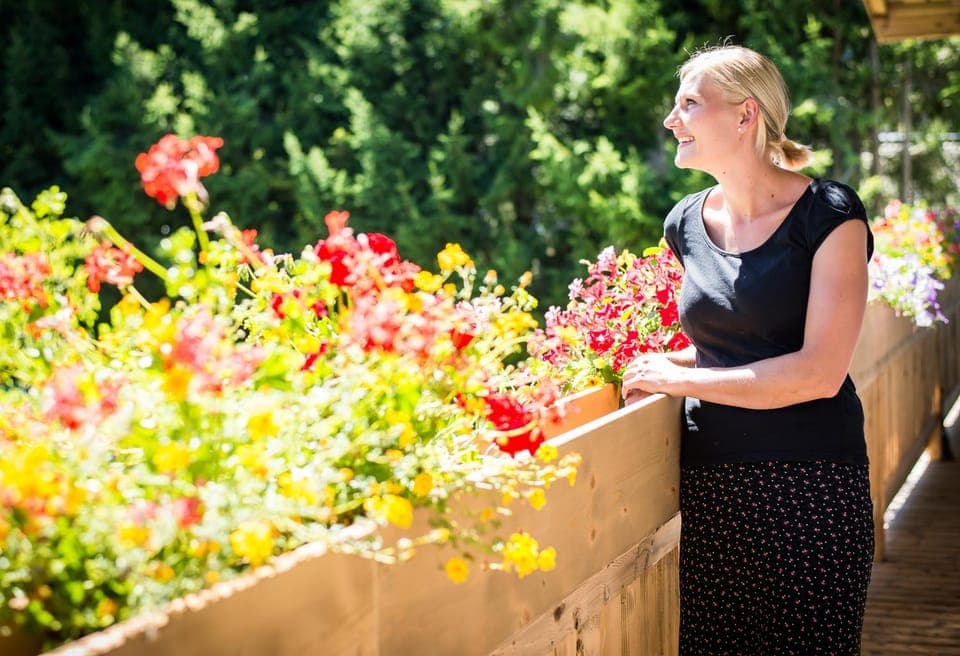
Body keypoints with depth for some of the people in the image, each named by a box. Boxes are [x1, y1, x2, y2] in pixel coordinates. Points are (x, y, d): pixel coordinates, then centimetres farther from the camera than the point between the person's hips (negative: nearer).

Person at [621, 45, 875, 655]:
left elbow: (820, 371, -15)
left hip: (808, 487, -5)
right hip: (706, 483, 5)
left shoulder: (828, 214, -7)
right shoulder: (687, 223, 10)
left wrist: (680, 378, -12)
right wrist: (659, 360, 3)